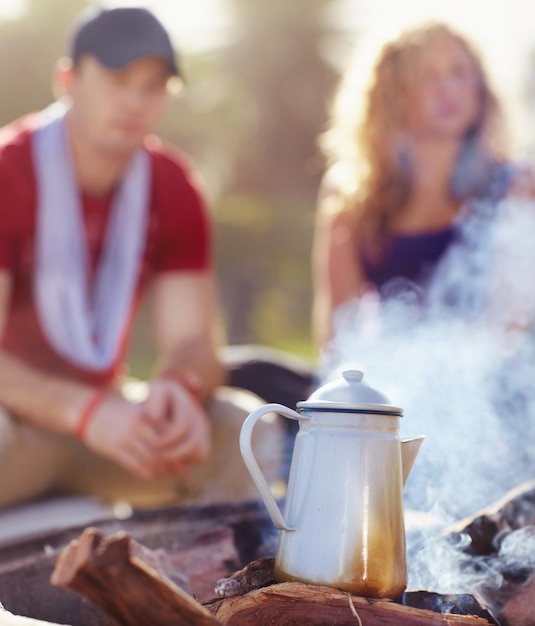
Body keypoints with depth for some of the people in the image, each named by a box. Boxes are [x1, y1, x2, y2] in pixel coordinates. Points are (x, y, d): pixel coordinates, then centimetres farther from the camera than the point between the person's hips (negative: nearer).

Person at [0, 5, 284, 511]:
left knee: (245, 429, -18)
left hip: (102, 408, 5)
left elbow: (192, 340, -7)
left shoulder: (173, 188, -2)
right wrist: (87, 413, -41)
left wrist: (180, 390, -32)